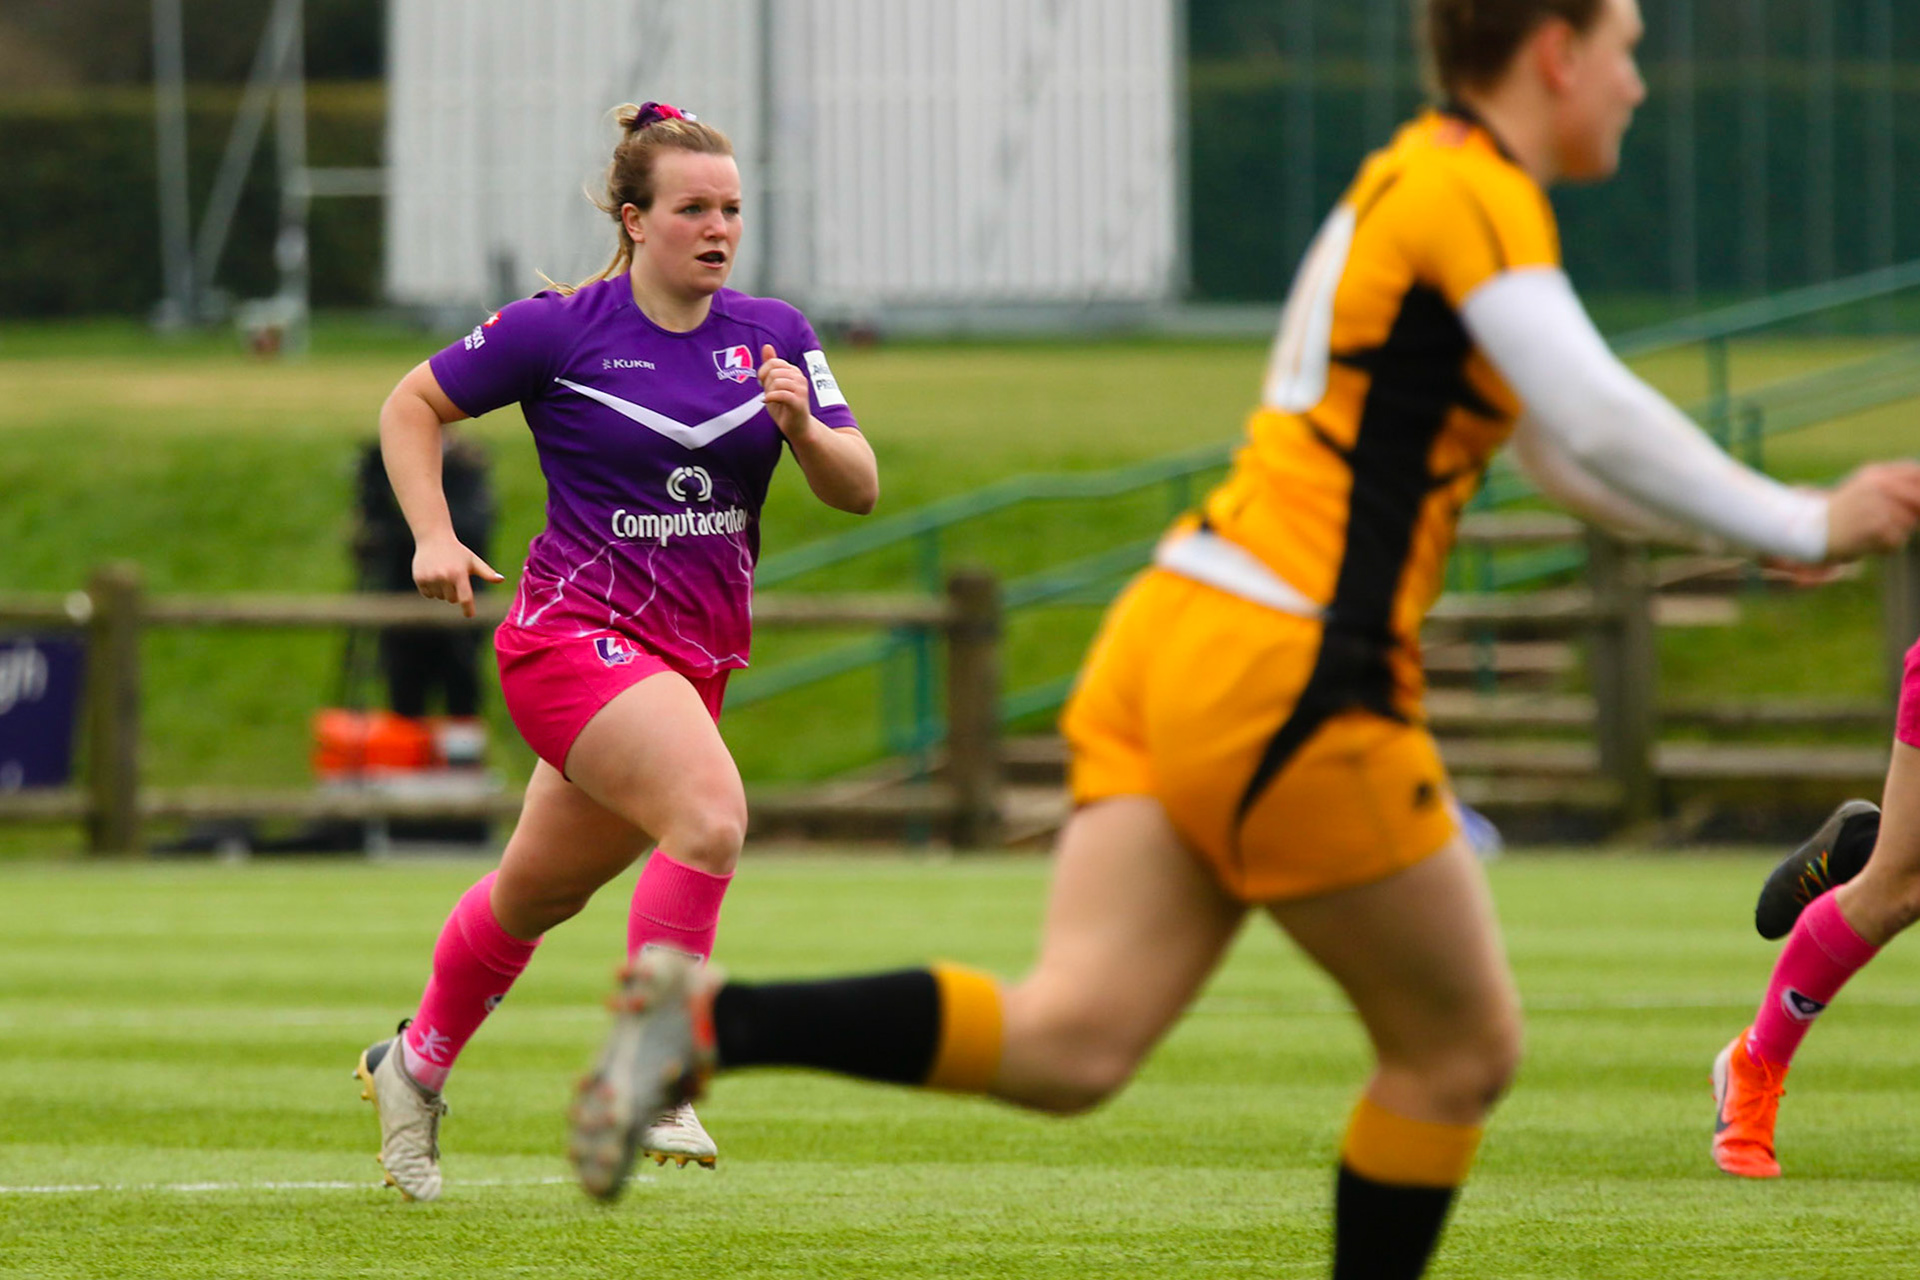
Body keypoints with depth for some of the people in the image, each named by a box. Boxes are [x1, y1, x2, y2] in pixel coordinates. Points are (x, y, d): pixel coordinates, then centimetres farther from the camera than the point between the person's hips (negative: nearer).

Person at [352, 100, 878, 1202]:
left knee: (542, 888, 18)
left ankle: (415, 1066, 41)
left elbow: (859, 490, 1)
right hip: (578, 631, -6)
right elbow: (413, 407, 4)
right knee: (713, 812, -29)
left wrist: (803, 427, -19)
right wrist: (433, 536, -8)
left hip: (695, 656, 6)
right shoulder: (560, 331, -8)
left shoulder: (773, 336, 4)